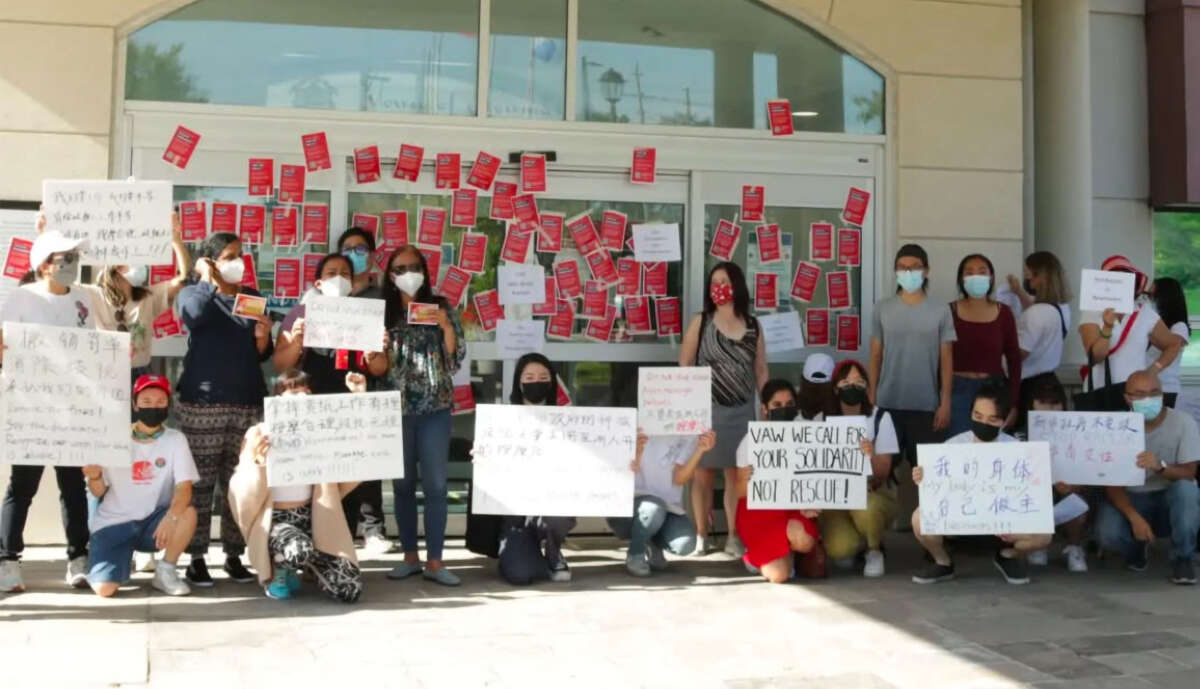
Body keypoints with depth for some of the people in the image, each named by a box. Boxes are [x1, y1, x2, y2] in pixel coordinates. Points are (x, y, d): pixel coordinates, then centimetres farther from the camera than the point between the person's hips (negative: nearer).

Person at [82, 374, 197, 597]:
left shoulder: (175, 440, -5)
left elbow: (184, 488, -16)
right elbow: (99, 491, 2)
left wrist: (171, 516, -36)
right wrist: (94, 477, -22)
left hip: (153, 522, 0)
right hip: (114, 522, 0)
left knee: (187, 513, -31)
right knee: (104, 589, -20)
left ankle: (165, 571, -6)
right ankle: (123, 558, 17)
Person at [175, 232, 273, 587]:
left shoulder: (253, 297, 16)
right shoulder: (192, 293, 7)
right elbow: (196, 315, -19)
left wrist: (263, 337, -6)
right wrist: (207, 278, -5)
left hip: (247, 404, 3)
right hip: (202, 403, -3)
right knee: (201, 483, -4)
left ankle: (234, 555, 10)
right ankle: (196, 557, 2)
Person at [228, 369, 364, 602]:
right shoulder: (259, 433, -2)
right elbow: (245, 492, -7)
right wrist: (258, 463, -28)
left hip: (313, 519, 3)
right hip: (274, 520, -3)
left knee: (350, 589, -16)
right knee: (299, 550, -40)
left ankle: (306, 564, 15)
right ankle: (278, 568, -2)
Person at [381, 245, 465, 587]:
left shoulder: (441, 308, 5)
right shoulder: (383, 313, 5)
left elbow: (455, 360, 1)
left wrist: (447, 327, -13)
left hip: (435, 407, -1)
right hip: (397, 408, 1)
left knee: (435, 484, -2)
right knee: (403, 484, 6)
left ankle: (434, 560, 3)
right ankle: (410, 556, 16)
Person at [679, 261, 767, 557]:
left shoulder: (753, 326, 6)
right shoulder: (700, 322, 1)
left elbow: (761, 371, 10)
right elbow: (684, 366, 0)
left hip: (742, 411, 2)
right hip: (706, 409, -2)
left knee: (737, 474, 4)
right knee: (704, 472, 2)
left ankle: (734, 536, 12)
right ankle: (701, 535, 11)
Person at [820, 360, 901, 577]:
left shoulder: (880, 418, -3)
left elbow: (882, 474, -8)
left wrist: (871, 456, -31)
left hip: (875, 494, 0)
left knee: (866, 508, -38)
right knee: (839, 550, -28)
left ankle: (874, 551, -3)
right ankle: (853, 546, 12)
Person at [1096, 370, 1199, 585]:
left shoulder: (1183, 423, -13)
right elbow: (1111, 483, -12)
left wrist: (1160, 467, -39)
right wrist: (1134, 517, -28)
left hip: (1172, 499, 0)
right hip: (1132, 499, 1)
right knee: (1108, 534, -29)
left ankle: (1182, 558, -13)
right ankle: (1138, 548, 11)